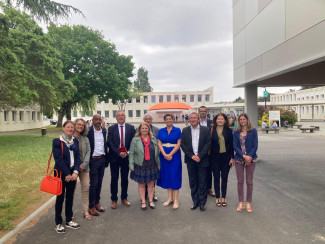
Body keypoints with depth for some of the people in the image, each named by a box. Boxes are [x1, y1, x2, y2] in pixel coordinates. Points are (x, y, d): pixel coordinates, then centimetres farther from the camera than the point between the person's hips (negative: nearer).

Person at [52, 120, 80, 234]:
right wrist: (67, 174, -17)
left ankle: (69, 220, 29)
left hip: (72, 174, 5)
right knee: (60, 198, 7)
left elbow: (77, 157, 1)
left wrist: (75, 172, -11)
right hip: (61, 174, -4)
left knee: (70, 197, 14)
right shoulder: (57, 141, -9)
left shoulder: (75, 141, 5)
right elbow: (59, 159, -15)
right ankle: (58, 223, 21)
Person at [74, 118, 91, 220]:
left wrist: (83, 165, -9)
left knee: (86, 188, 4)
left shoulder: (85, 138, 7)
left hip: (83, 167, 3)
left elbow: (88, 152, 3)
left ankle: (85, 211, 15)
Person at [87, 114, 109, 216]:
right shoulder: (89, 131, -10)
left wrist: (106, 159, 9)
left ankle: (97, 203, 28)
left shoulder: (104, 131, 8)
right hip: (93, 160, -5)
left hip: (102, 159, 6)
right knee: (93, 184, 0)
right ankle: (91, 206, 13)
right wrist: (87, 161, -12)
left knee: (99, 183, 14)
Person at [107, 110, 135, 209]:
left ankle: (124, 198, 27)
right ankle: (114, 200, 18)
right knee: (114, 179, 6)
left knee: (125, 178, 12)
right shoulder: (111, 128, -1)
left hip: (126, 156, 1)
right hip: (114, 157, -1)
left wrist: (127, 152, -12)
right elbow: (110, 143, -6)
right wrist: (118, 153, -16)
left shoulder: (131, 128, 2)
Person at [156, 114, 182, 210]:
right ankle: (170, 198, 19)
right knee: (166, 175, 7)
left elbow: (179, 144, -6)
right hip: (164, 156, 3)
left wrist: (170, 154, -15)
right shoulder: (161, 131, 7)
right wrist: (165, 155, -13)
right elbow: (159, 144, 1)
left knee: (174, 176, -3)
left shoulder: (177, 130, 0)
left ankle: (176, 200, 4)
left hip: (174, 155, -3)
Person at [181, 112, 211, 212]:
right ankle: (195, 201, 21)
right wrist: (191, 156, -10)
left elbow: (208, 143, -4)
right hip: (190, 160, 2)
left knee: (202, 182, 4)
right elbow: (183, 144, 0)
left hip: (202, 160, -2)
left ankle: (202, 202, 17)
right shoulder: (185, 130, 7)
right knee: (193, 182, 9)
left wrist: (199, 156, -13)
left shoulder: (205, 130, 1)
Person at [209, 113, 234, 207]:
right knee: (216, 178, 8)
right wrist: (209, 157, -8)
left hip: (226, 157, 1)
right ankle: (217, 198, 21)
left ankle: (223, 198, 22)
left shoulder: (229, 131, 2)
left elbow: (231, 145, 2)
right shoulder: (211, 130, -2)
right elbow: (208, 144, -2)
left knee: (224, 178, 8)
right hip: (215, 158, -1)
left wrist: (232, 158, -1)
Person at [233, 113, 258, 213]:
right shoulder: (236, 132, 5)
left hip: (251, 159, -1)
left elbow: (255, 145, -3)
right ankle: (241, 202, 18)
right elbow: (235, 146, -1)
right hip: (239, 159, 1)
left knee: (249, 181, 5)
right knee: (240, 181, 6)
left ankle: (248, 203, 17)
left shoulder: (253, 131, 0)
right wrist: (244, 156, -14)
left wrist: (249, 157, -14)